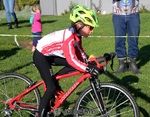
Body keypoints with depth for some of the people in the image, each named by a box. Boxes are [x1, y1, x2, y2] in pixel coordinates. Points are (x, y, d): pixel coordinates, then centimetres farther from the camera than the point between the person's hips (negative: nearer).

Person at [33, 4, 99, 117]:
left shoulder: (76, 34, -4)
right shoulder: (69, 36, -31)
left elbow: (80, 53, 1)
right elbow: (71, 60, -37)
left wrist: (89, 63, -12)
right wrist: (88, 69, -42)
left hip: (51, 54, 9)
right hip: (41, 56, -9)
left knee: (76, 64, -2)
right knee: (52, 87, -12)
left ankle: (53, 80, 10)